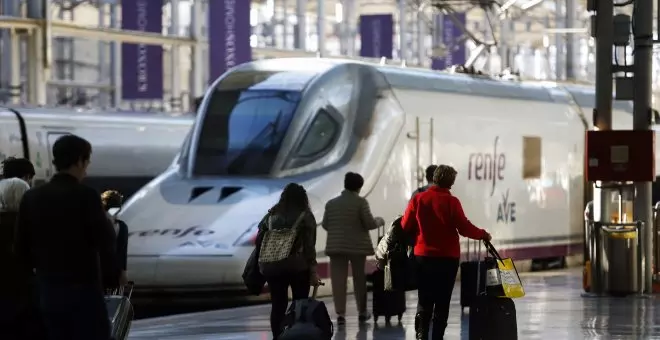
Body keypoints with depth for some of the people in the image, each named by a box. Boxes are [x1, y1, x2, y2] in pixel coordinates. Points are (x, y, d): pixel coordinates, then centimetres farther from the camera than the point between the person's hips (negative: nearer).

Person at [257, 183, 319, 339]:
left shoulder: (271, 215, 7)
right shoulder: (305, 216, -4)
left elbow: (259, 240, 7)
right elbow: (309, 246, -9)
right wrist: (313, 271, -7)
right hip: (299, 268, -3)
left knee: (278, 305, 6)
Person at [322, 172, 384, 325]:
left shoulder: (331, 203, 5)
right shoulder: (361, 202, -8)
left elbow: (325, 225, 9)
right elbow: (369, 224, -11)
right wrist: (379, 221, 10)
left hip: (336, 246, 2)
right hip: (357, 246, -2)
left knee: (338, 280, 0)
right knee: (359, 278, 12)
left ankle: (340, 313, -7)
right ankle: (362, 312, 20)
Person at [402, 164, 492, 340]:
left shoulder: (418, 199, -2)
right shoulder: (451, 202, -12)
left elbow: (406, 226, 3)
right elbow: (464, 228, -13)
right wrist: (483, 235, 2)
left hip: (423, 256, 3)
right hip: (448, 258, -3)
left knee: (424, 300, 8)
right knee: (442, 301, 7)